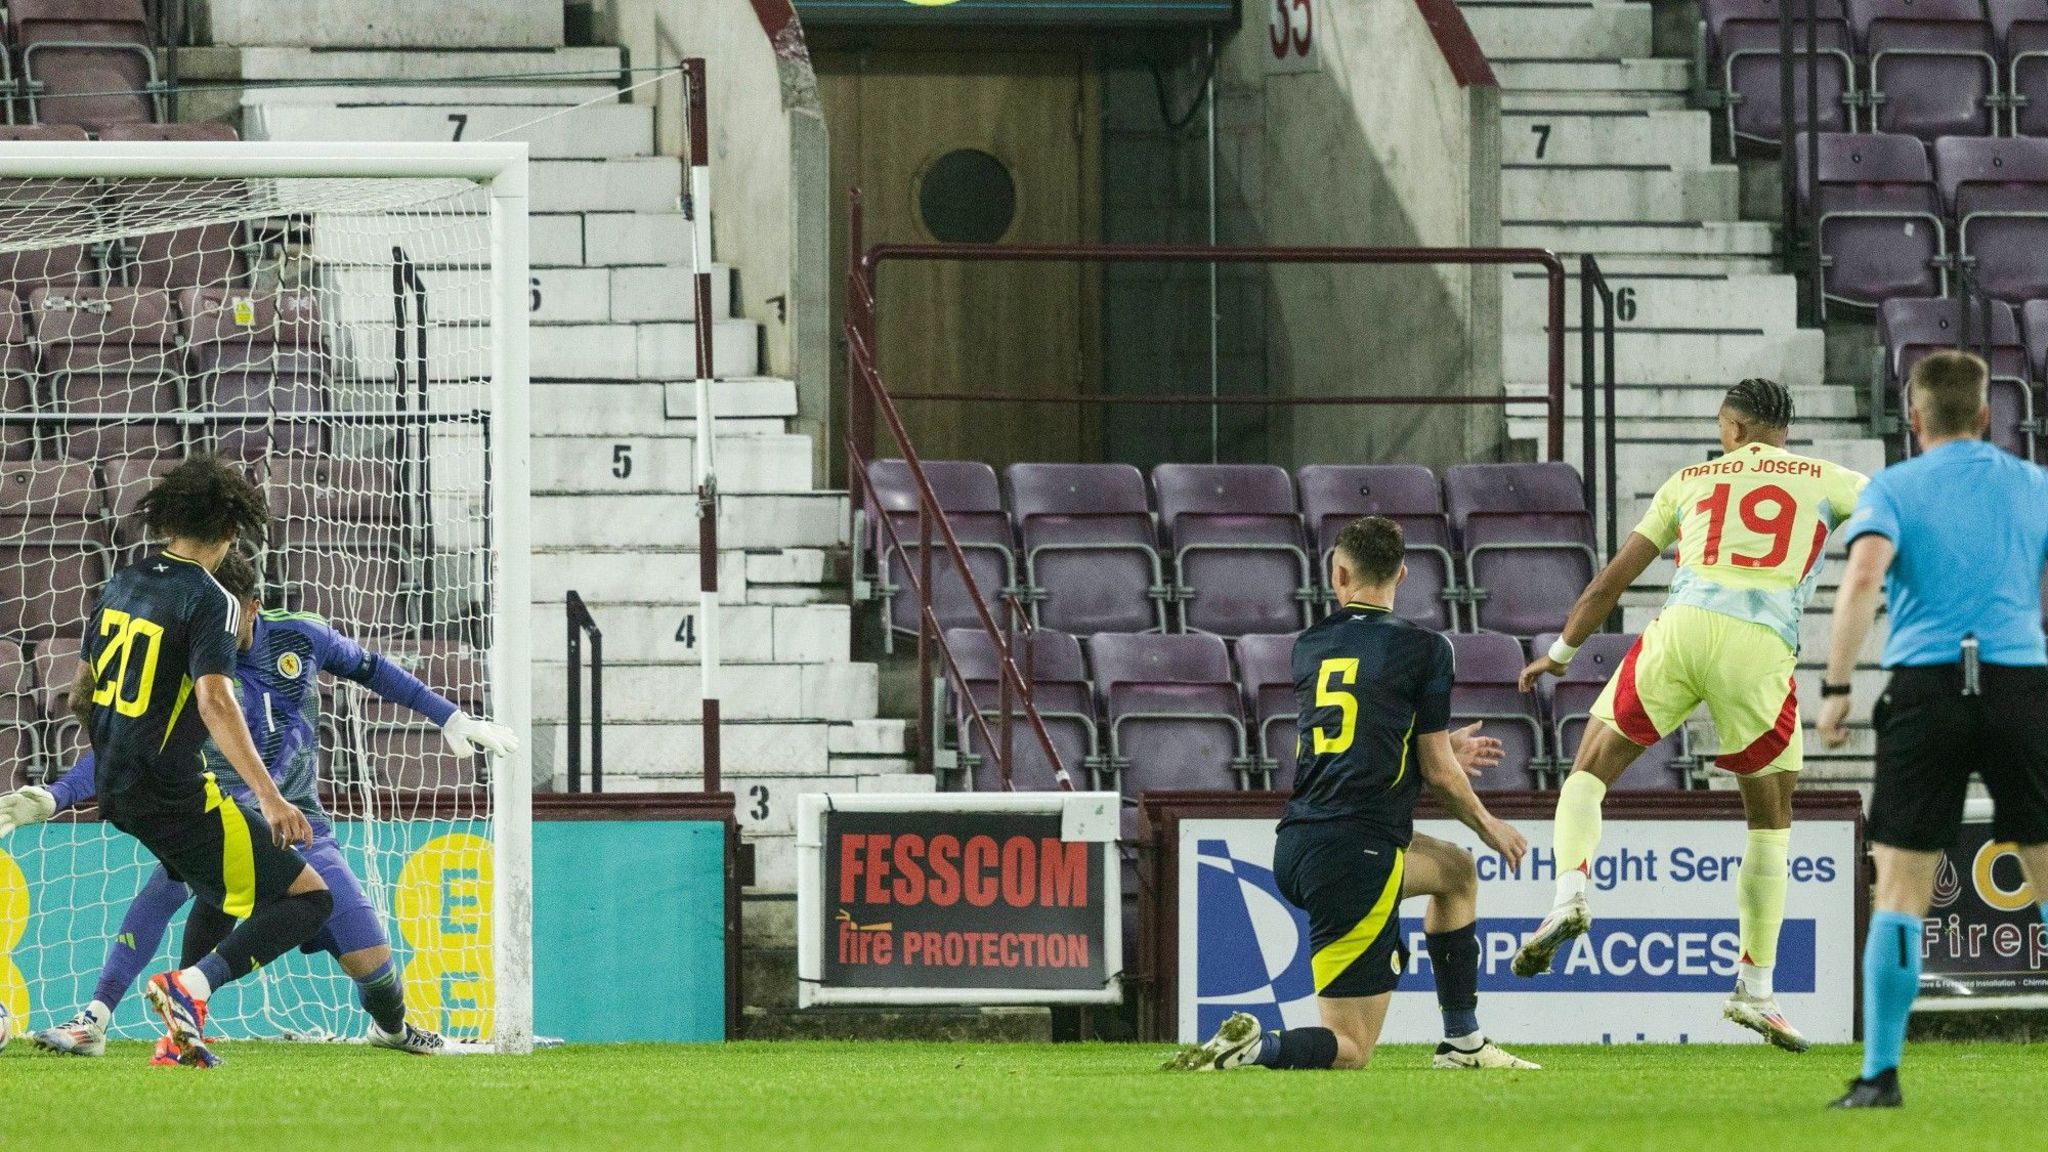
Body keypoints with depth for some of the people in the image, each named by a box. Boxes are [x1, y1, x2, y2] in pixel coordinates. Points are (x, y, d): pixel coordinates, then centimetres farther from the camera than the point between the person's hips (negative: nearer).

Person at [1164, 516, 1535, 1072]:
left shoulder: (1309, 646, 13)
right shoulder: (1424, 648, -4)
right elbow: (1436, 771, -1)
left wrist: (1443, 749, 37)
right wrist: (1490, 828, 17)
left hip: (1297, 845, 7)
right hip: (1357, 854, -7)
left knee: (1457, 871, 32)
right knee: (1352, 1049, -2)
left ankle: (1463, 1045, 33)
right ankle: (1251, 1049, -29)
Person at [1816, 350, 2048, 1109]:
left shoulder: (1893, 489, 4)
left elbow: (1863, 579, -11)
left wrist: (1835, 688, -11)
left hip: (1926, 685, -1)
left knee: (1900, 888, 1)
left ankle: (1881, 1072, -4)